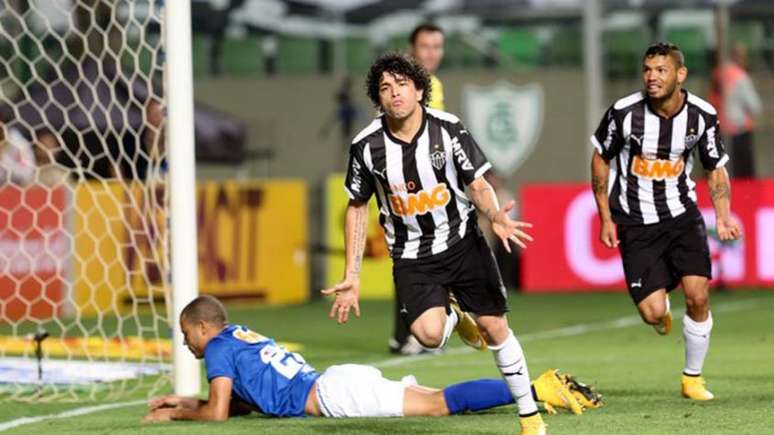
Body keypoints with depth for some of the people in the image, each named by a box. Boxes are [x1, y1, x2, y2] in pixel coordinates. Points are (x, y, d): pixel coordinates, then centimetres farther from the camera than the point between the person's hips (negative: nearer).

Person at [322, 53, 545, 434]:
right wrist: (351, 276, 1)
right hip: (411, 257, 0)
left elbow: (478, 185, -6)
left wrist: (494, 215, -30)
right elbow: (357, 207, 3)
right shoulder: (367, 146, -11)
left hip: (462, 242, 0)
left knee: (495, 328, -1)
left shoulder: (448, 129, -13)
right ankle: (451, 314, 17)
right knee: (429, 334, -22)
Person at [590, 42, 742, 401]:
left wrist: (722, 217, -6)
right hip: (636, 222, -2)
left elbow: (716, 169, 7)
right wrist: (606, 218, 0)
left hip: (682, 215, 2)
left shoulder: (702, 115, -8)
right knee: (653, 313, -12)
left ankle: (692, 378, 12)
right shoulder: (624, 112, -15)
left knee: (698, 297, -11)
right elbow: (601, 159, 2)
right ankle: (663, 308, 29)